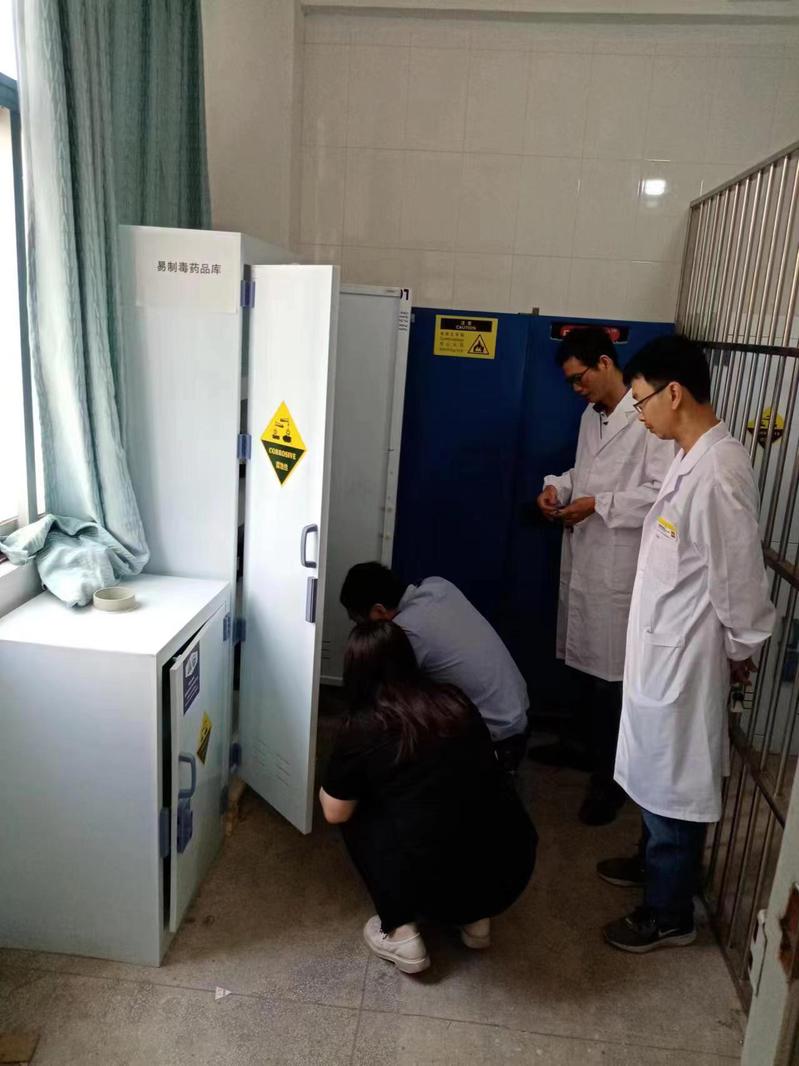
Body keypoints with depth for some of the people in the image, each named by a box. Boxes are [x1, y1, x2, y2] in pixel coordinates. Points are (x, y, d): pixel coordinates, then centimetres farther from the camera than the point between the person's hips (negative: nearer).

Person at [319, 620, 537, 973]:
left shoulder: (363, 729, -6)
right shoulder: (455, 702, 6)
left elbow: (335, 812, 7)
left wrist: (327, 789, 29)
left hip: (438, 886, -4)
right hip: (514, 871, 5)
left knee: (357, 815, 18)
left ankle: (400, 934, 12)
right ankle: (476, 918, 22)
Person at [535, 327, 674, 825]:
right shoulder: (591, 417, 11)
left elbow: (665, 492, -22)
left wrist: (599, 505, -21)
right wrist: (559, 487, 2)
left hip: (620, 566, -8)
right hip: (582, 558, 8)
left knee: (611, 671, 2)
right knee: (583, 659, 20)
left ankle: (611, 776, 17)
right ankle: (585, 744, 39)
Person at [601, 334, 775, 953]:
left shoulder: (718, 471, -27)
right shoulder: (692, 459, 5)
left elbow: (739, 575, -21)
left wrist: (741, 650, -8)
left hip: (685, 659, -9)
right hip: (662, 650, 9)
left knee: (674, 786, 8)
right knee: (655, 776, 26)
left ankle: (669, 915, 28)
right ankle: (654, 860, 47)